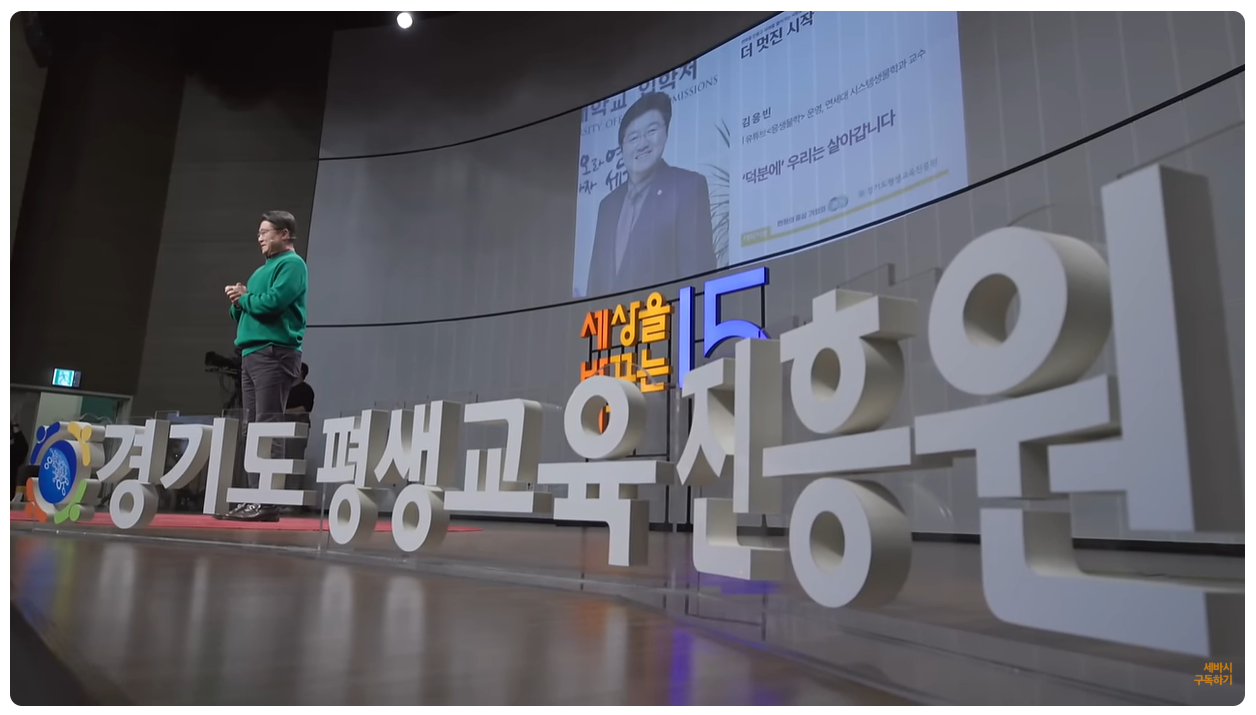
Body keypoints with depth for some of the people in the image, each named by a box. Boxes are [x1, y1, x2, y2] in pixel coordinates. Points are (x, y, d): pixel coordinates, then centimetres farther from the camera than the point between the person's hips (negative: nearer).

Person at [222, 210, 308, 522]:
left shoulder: (292, 265, -3)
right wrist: (238, 300, 4)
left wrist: (243, 298, -1)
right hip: (251, 353, 9)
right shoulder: (262, 270, 25)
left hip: (275, 353, -9)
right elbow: (244, 312, 25)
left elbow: (273, 302, -18)